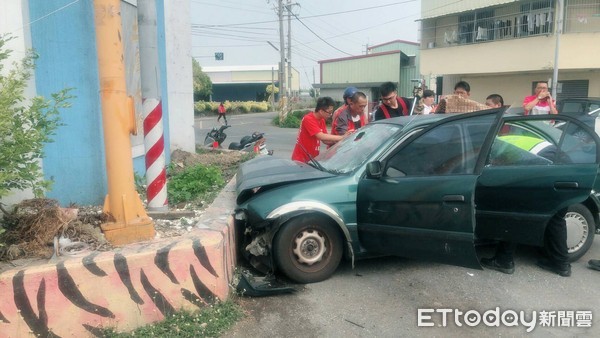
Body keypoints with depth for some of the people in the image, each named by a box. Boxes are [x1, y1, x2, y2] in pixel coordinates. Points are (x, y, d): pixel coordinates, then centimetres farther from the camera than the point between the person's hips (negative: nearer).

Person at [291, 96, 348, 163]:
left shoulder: (321, 120, 6)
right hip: (301, 159, -8)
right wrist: (342, 137, -25)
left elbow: (325, 140, 5)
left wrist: (339, 140, -10)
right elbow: (321, 136, -28)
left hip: (313, 158, 8)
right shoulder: (308, 119, -20)